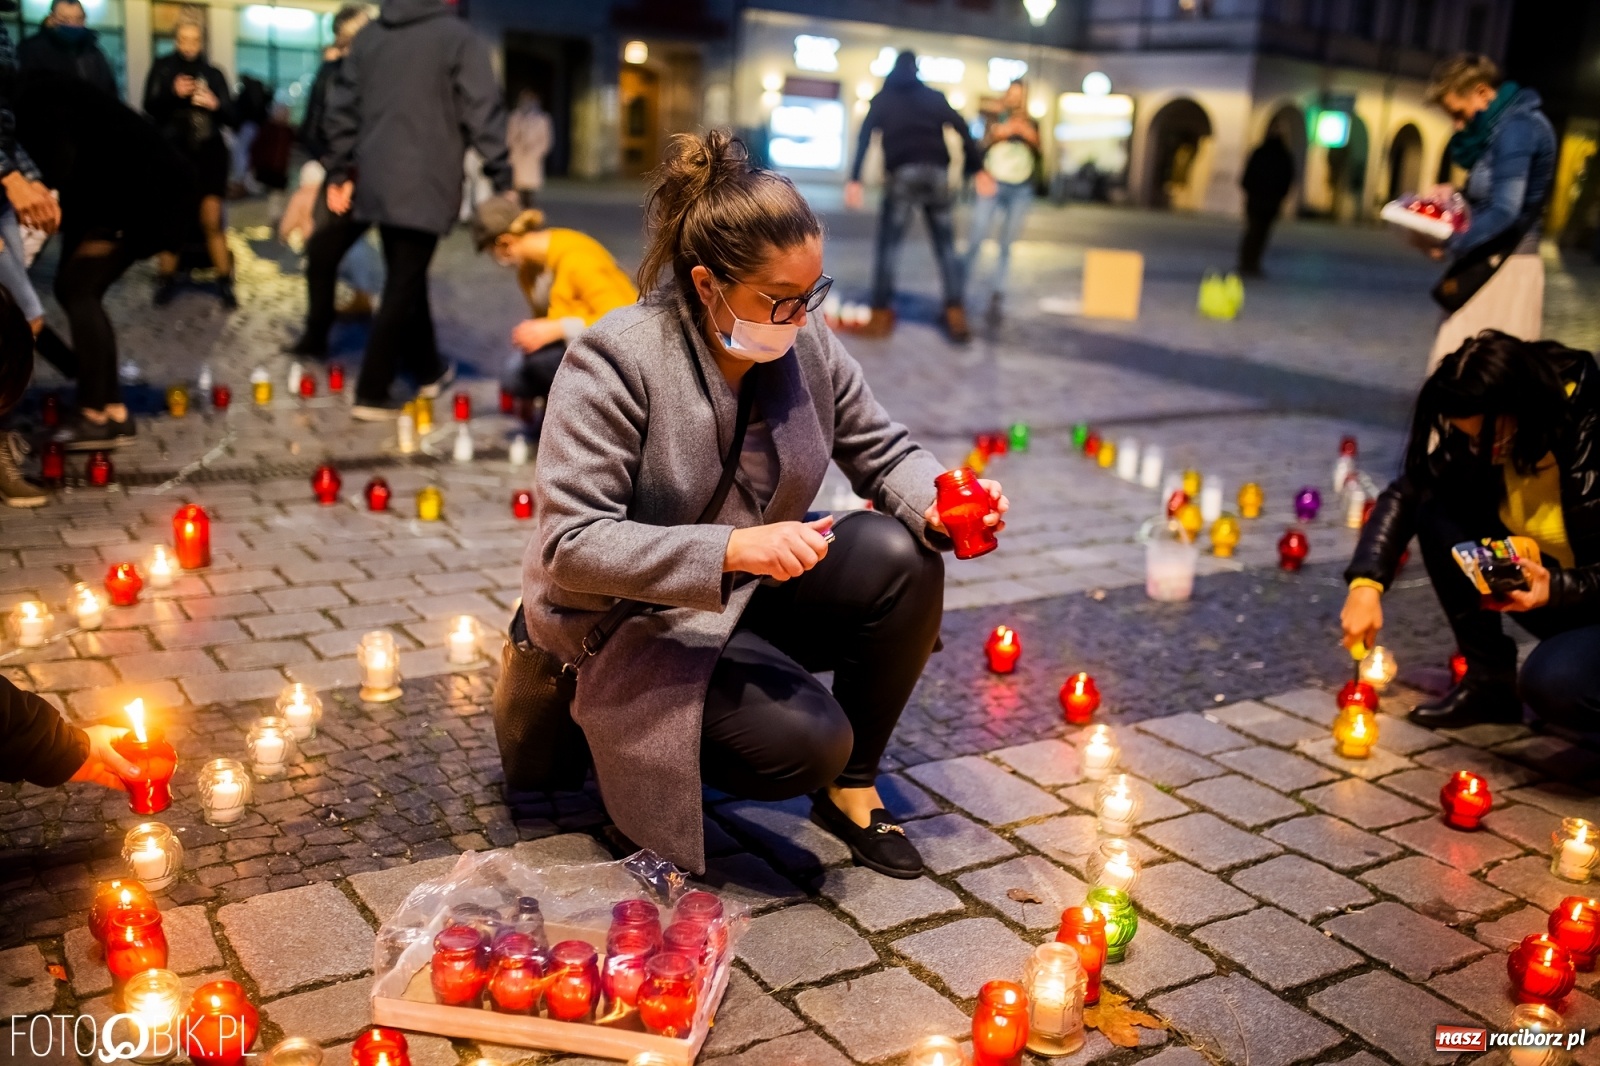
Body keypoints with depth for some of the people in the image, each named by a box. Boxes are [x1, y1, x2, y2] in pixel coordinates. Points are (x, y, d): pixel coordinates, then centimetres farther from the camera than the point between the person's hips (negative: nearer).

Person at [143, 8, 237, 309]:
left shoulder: (213, 74, 7)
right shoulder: (162, 68, 4)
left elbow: (231, 117, 4)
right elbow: (150, 109, -5)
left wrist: (216, 105, -17)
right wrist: (172, 94, -22)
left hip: (210, 155, 0)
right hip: (174, 155, 0)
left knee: (212, 221, -3)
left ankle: (225, 282, 3)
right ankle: (166, 279, 15)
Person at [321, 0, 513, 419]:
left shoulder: (369, 36, 11)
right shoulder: (459, 37, -6)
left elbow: (342, 108, 13)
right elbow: (483, 114, -10)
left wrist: (340, 172, 19)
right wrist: (503, 180, -6)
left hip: (375, 181, 6)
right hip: (425, 184, -6)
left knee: (405, 279, 19)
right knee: (403, 286, -1)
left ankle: (427, 370, 32)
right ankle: (372, 393, -1)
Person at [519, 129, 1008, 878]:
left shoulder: (806, 342, -6)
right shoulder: (614, 361, -23)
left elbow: (884, 452, 4)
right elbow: (570, 542, -27)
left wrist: (937, 505, -21)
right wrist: (728, 549, -39)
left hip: (752, 590, 6)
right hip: (633, 625, -6)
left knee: (901, 558, -19)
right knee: (805, 738, -26)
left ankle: (851, 789, 0)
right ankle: (632, 743, 6)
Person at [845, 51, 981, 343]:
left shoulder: (883, 99, 17)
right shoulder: (935, 97, 23)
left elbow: (865, 137, 3)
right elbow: (963, 129, 12)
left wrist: (855, 180, -4)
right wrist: (977, 167, 9)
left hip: (902, 173, -2)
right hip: (937, 171, 2)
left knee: (887, 245, 3)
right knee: (946, 245, 7)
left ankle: (881, 316, -2)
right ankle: (955, 315, -1)